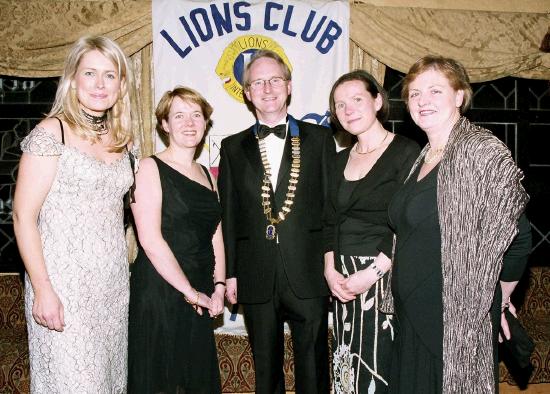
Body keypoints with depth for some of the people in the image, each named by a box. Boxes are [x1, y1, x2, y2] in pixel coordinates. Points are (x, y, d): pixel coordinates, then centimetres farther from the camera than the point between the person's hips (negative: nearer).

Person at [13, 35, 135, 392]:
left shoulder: (119, 139, 9)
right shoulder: (51, 133, -9)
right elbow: (23, 216, -11)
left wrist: (124, 262, 8)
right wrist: (42, 289, -15)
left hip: (115, 285, 6)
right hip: (65, 285, -6)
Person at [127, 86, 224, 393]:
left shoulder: (206, 175, 14)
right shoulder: (151, 168, -7)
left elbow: (216, 235, 12)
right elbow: (150, 239, -15)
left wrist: (219, 286, -1)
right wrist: (189, 291, -13)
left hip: (200, 296, 6)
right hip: (160, 291, -6)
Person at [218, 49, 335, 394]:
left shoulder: (320, 139, 5)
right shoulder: (233, 147, 10)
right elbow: (228, 214, 7)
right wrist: (229, 273, 3)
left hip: (310, 275, -1)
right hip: (256, 278, 2)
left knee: (313, 365, 8)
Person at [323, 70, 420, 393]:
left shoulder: (406, 152, -6)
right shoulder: (341, 160, 13)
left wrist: (372, 273, -17)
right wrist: (331, 269, 0)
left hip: (385, 278, -6)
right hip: (343, 281, 6)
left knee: (381, 366, -2)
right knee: (348, 365, 10)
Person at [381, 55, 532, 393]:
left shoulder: (483, 152, -15)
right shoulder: (423, 158, 10)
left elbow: (518, 236, -16)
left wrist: (496, 300, -4)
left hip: (457, 321, -7)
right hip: (413, 318, 8)